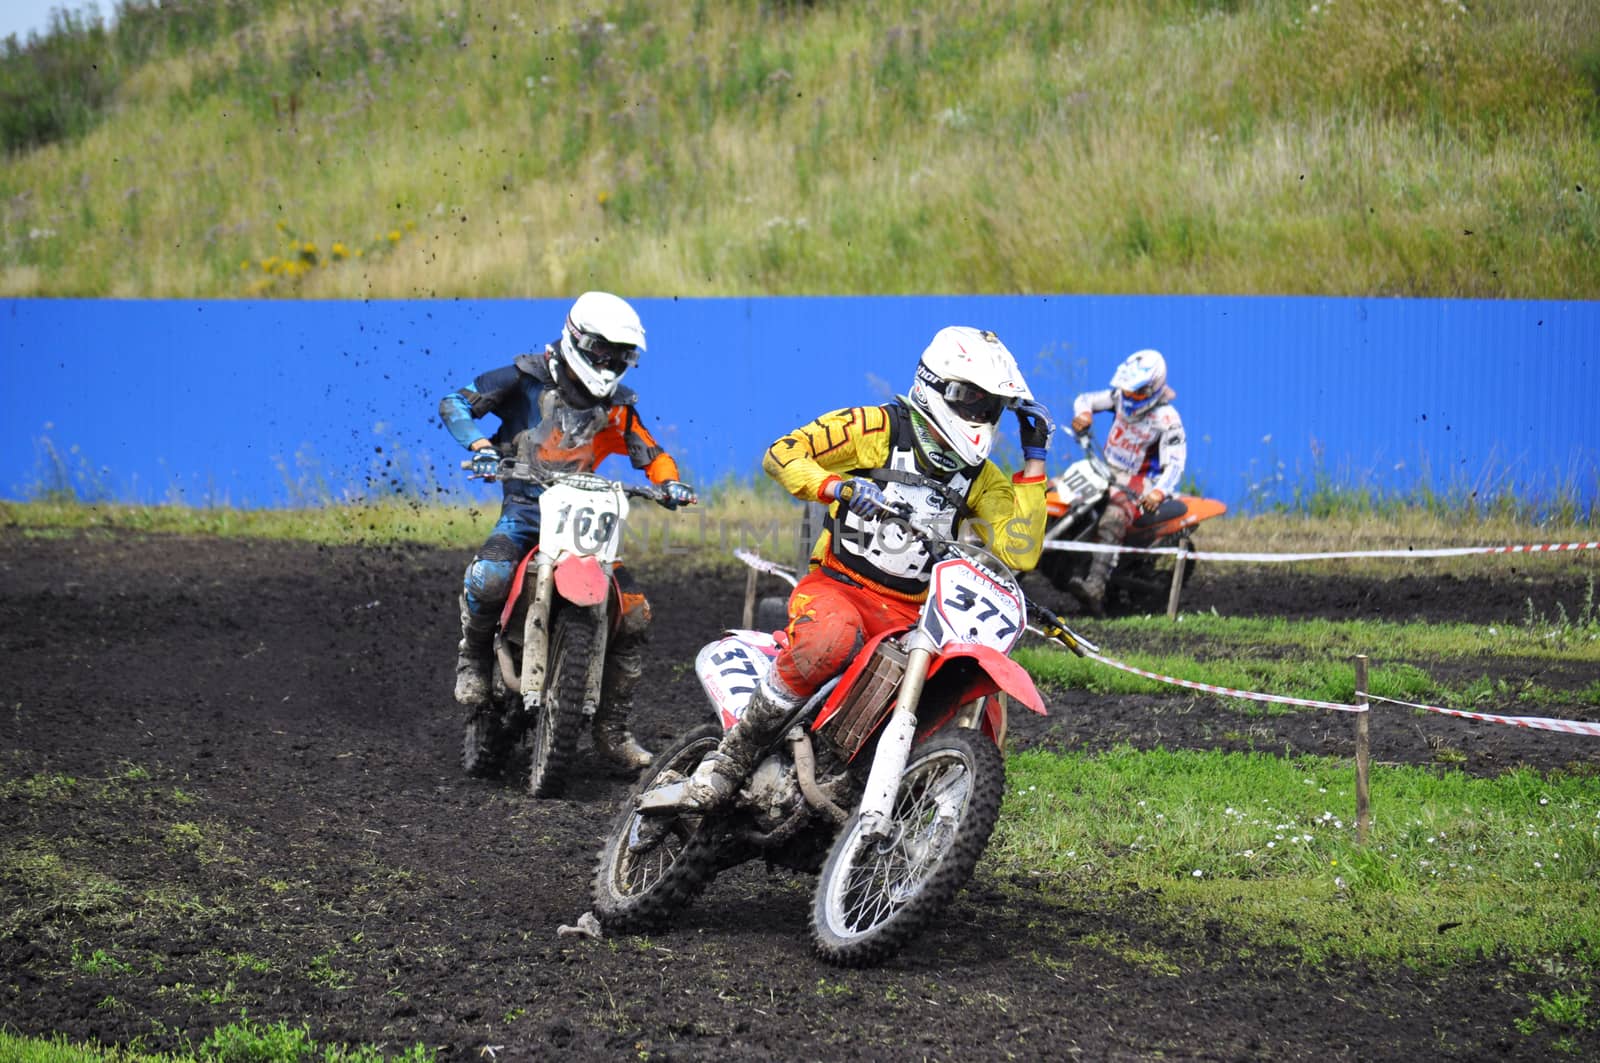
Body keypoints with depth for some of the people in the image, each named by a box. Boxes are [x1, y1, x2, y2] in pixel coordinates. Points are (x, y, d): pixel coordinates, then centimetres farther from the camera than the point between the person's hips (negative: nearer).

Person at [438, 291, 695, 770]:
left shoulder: (615, 406, 9)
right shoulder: (526, 380, -4)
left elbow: (650, 452, 17)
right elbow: (455, 403, -6)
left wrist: (670, 482, -5)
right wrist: (480, 443, -24)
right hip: (524, 511, -4)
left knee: (634, 613, -7)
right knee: (488, 578, -35)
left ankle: (611, 727, 7)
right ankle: (474, 658, -3)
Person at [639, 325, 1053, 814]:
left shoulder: (980, 476, 13)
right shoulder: (879, 428, 0)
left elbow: (1020, 552, 2)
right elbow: (781, 454, -5)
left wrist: (1034, 461, 1)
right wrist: (837, 487, -23)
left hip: (910, 615, 5)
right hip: (836, 585, -4)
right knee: (829, 639, -40)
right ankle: (727, 765, -31)